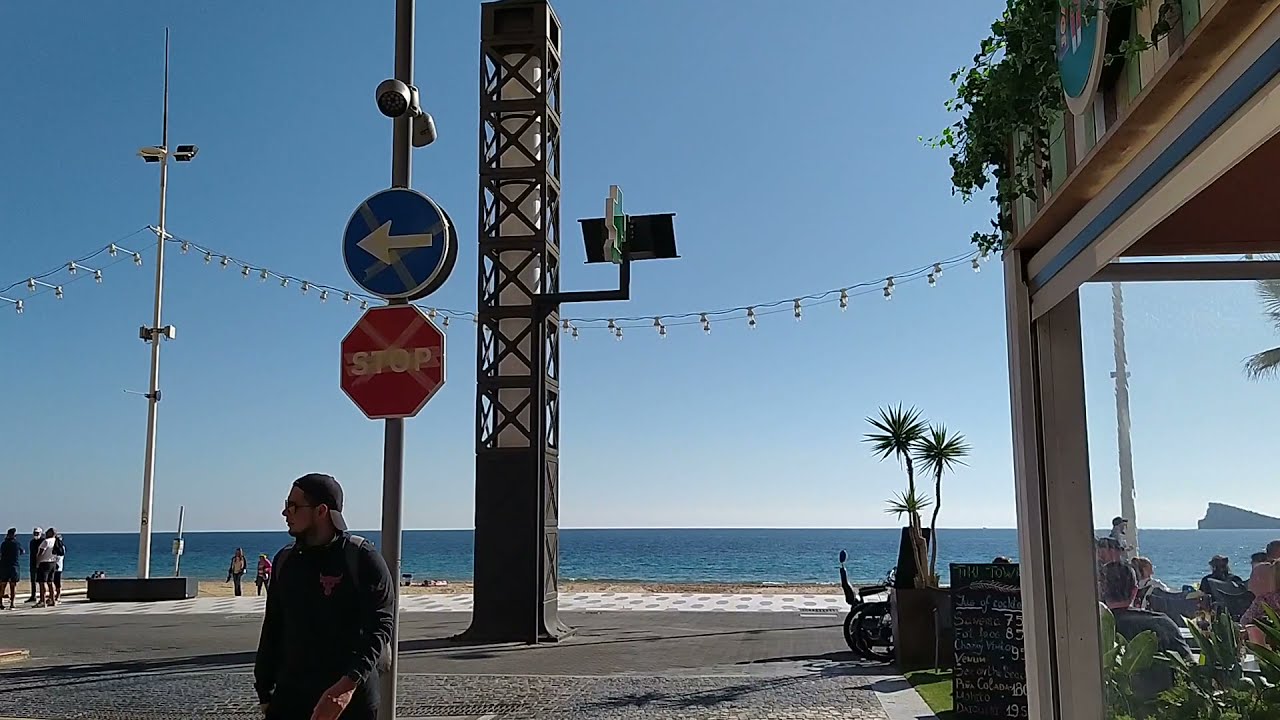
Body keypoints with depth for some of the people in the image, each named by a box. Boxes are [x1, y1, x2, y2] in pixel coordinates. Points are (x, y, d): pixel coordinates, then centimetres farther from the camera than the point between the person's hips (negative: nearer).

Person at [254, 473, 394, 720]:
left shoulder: (361, 558, -9)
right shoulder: (285, 560, 9)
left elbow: (381, 626, -17)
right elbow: (272, 630, 16)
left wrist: (348, 683, -28)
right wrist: (265, 690, 12)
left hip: (351, 699, -4)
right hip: (290, 696, 5)